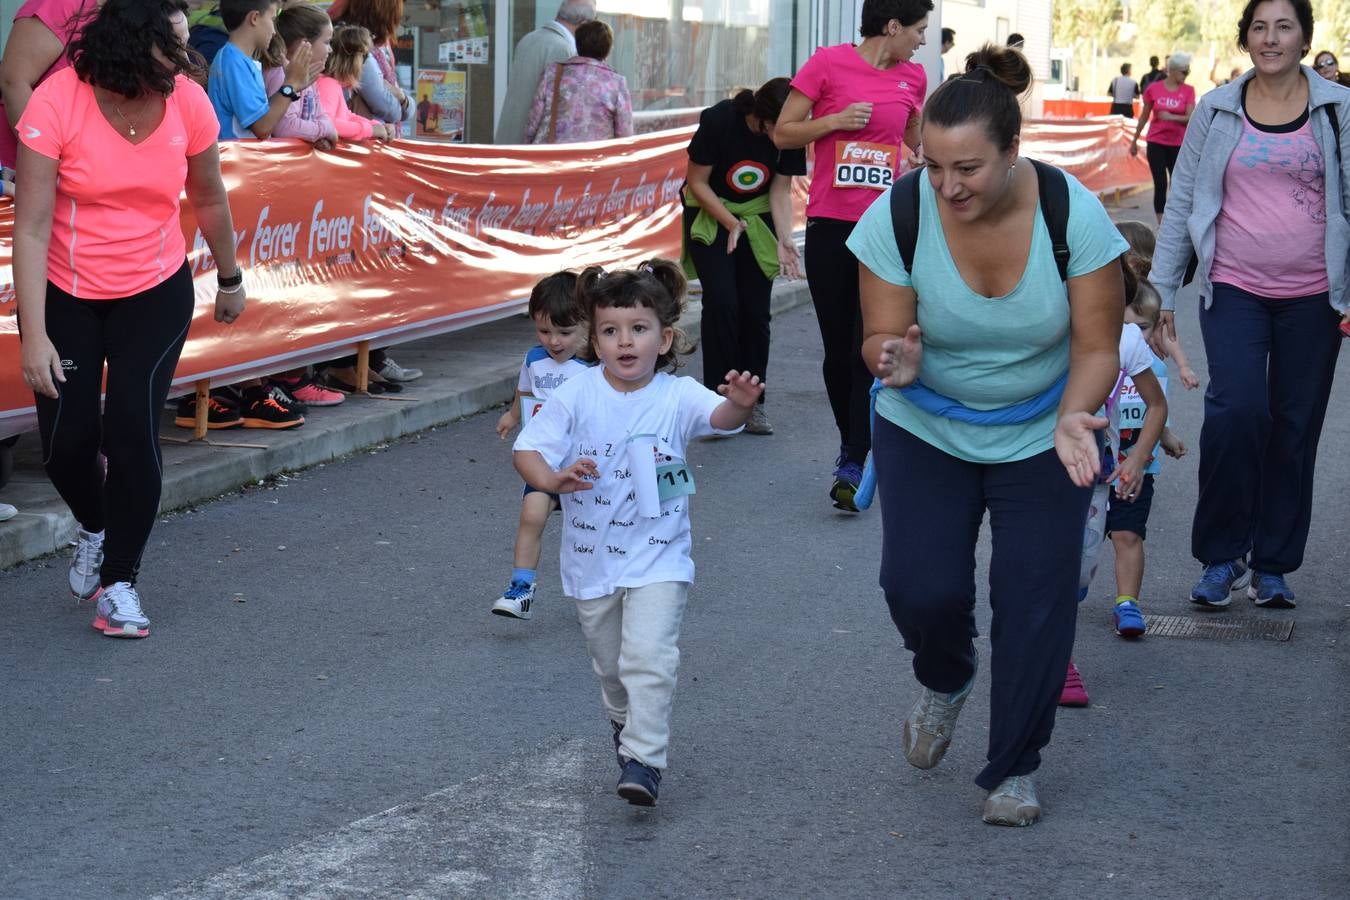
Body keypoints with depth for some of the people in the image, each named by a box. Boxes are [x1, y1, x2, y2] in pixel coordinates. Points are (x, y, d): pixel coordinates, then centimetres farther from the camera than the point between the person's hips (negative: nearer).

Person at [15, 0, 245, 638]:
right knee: (66, 439, 1)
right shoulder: (57, 103, -21)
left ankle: (120, 581, 6)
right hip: (66, 296, -1)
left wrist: (229, 280, 18)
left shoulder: (187, 102, -13)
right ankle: (96, 529, 35)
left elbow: (209, 199, 5)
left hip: (155, 295, 1)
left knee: (132, 429, -12)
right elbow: (31, 227, -21)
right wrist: (35, 335, -25)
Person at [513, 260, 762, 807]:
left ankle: (643, 762, -12)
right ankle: (624, 724, 46)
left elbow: (718, 416, -30)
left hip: (658, 558, -3)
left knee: (648, 657, -18)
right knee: (610, 665, 19)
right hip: (591, 557, 3)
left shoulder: (677, 397, -11)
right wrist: (550, 478, -33)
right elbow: (527, 449, -12)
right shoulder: (577, 395, -9)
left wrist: (739, 404, -54)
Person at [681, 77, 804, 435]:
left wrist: (785, 239, -22)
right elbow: (697, 182, -15)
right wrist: (731, 224, -22)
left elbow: (781, 190, -8)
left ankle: (752, 403, 8)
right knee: (721, 301, -16)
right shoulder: (719, 121, -25)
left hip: (757, 217, 3)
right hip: (710, 214, -3)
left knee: (755, 309, -2)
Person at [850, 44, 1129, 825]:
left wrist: (1074, 415, -34)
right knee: (922, 588, -11)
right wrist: (897, 362, -39)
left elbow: (1097, 346, -15)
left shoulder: (1073, 213, -22)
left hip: (1042, 437, 0)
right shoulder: (898, 215, -21)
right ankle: (946, 682, 26)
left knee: (1035, 599, -4)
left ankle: (1015, 769, 17)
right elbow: (881, 336, -15)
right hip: (926, 431, 1)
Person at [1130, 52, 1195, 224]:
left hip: (1178, 144, 0)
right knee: (1160, 185, -1)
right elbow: (1144, 117, 10)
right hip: (1156, 143, 0)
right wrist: (1134, 141, 15)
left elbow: (1190, 118, -7)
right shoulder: (1153, 89, 0)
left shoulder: (1188, 91, -1)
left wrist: (1171, 117, -24)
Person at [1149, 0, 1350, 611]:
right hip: (1234, 291, 0)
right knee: (1235, 411, -17)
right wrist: (1159, 294, 2)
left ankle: (1273, 564, 21)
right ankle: (1220, 554, 0)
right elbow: (1180, 207, 6)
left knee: (1295, 428, 6)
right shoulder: (1217, 112, 3)